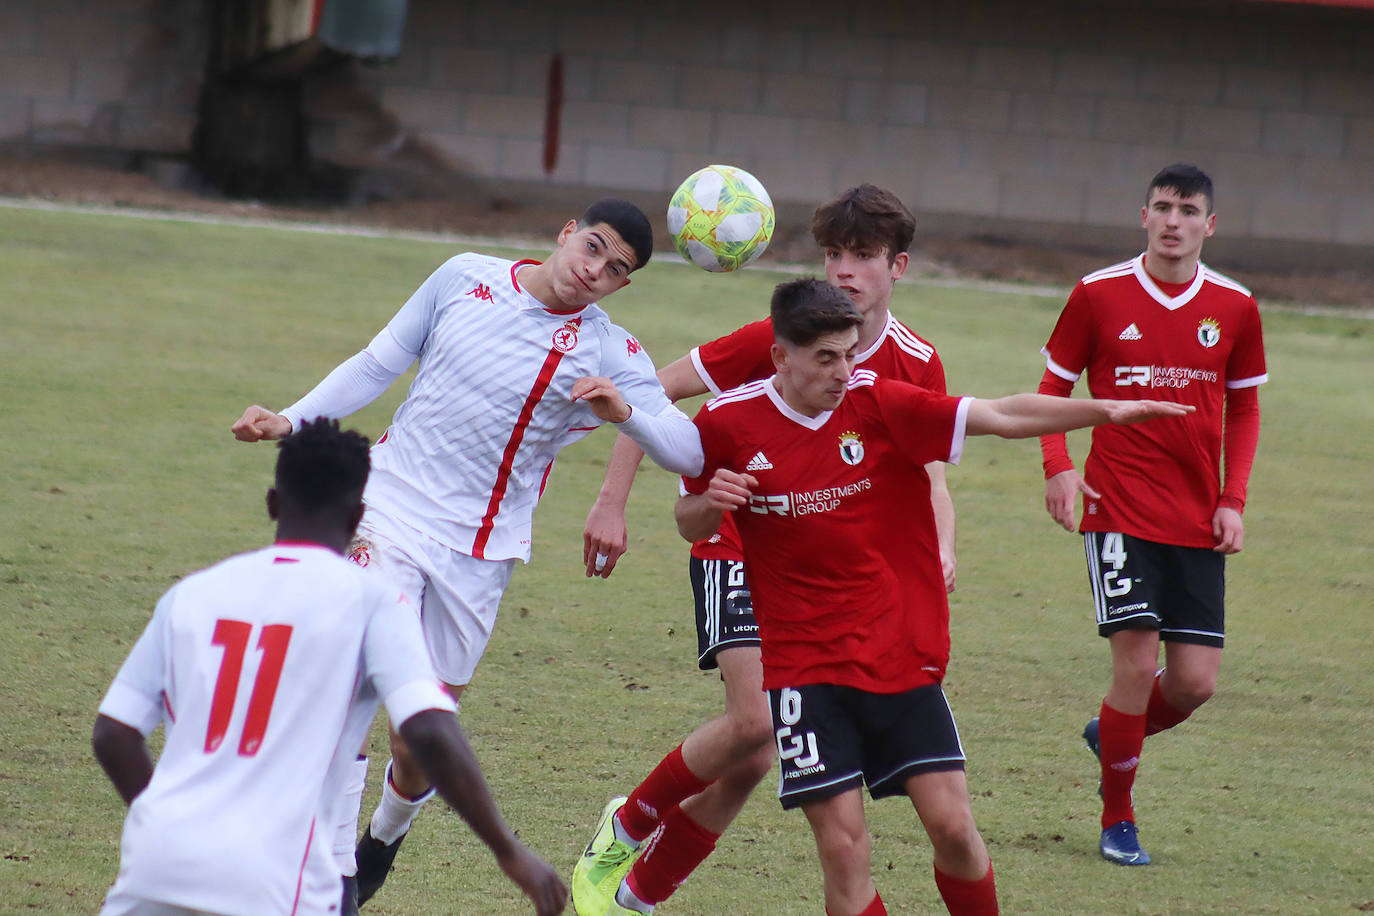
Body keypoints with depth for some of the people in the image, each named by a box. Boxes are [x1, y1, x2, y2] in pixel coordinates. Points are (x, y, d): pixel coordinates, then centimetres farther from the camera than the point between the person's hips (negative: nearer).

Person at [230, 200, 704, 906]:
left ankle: (387, 833, 40)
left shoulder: (610, 354, -4)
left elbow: (687, 454, -13)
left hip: (475, 555, 0)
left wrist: (624, 411, -31)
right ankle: (334, 871, -16)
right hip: (387, 510, 0)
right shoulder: (465, 278, 2)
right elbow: (378, 364, 12)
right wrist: (289, 420, 3)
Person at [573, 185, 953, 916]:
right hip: (738, 547, -4)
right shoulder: (778, 339, -16)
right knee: (756, 719, -24)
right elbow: (652, 392, -10)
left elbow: (929, 474, 6)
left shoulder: (917, 366, -4)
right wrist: (612, 502, -15)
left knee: (751, 761, -1)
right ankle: (624, 828, -1)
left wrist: (941, 552, -15)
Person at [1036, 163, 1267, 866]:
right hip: (1118, 510, -3)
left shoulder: (1234, 307, 4)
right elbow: (1054, 386, 7)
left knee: (1195, 682, -2)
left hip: (1197, 519, 3)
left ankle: (1110, 735, 32)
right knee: (1137, 660, -12)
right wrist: (1058, 467, -10)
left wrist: (1232, 501, 4)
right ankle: (1118, 819, 7)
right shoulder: (1098, 296, -3)